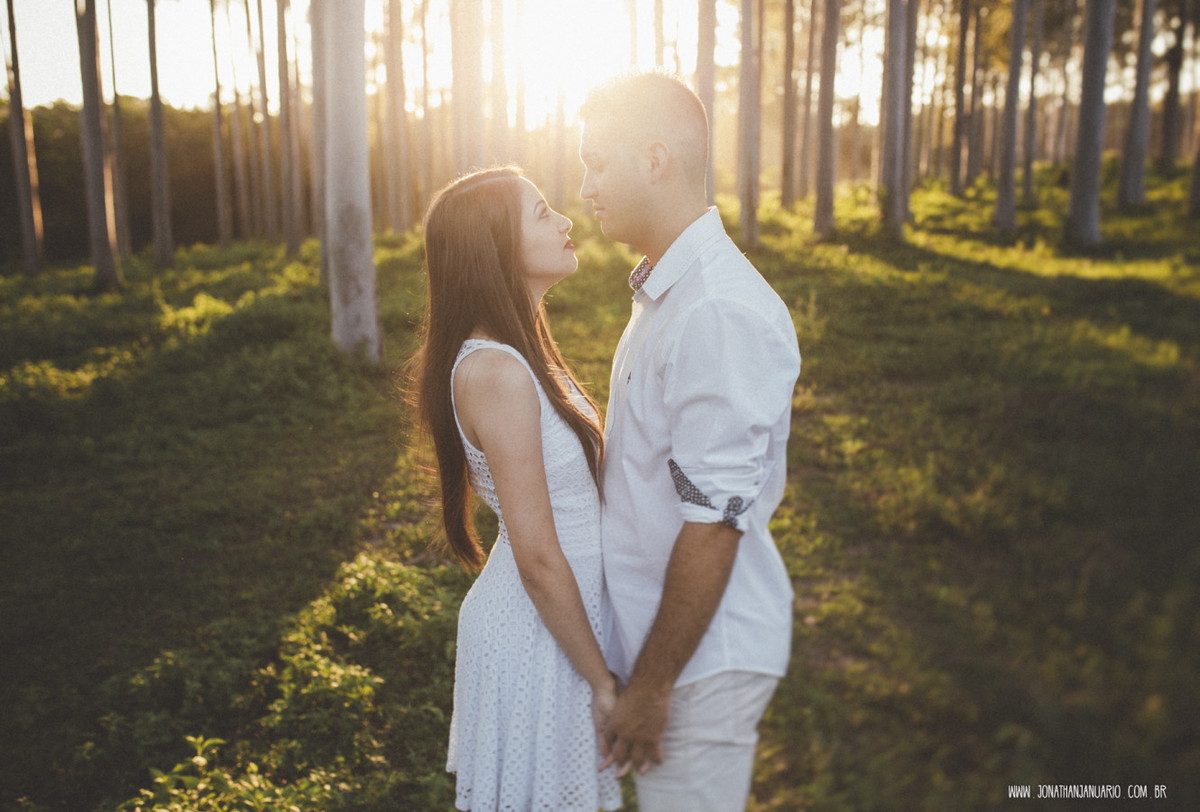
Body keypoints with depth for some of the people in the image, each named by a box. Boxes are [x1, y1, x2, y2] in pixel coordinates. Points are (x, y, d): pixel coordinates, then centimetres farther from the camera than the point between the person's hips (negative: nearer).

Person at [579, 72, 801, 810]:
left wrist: (650, 687, -16)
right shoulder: (666, 290, 7)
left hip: (703, 653, -9)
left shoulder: (721, 314, -25)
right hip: (663, 629, 9)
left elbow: (714, 525, -25)